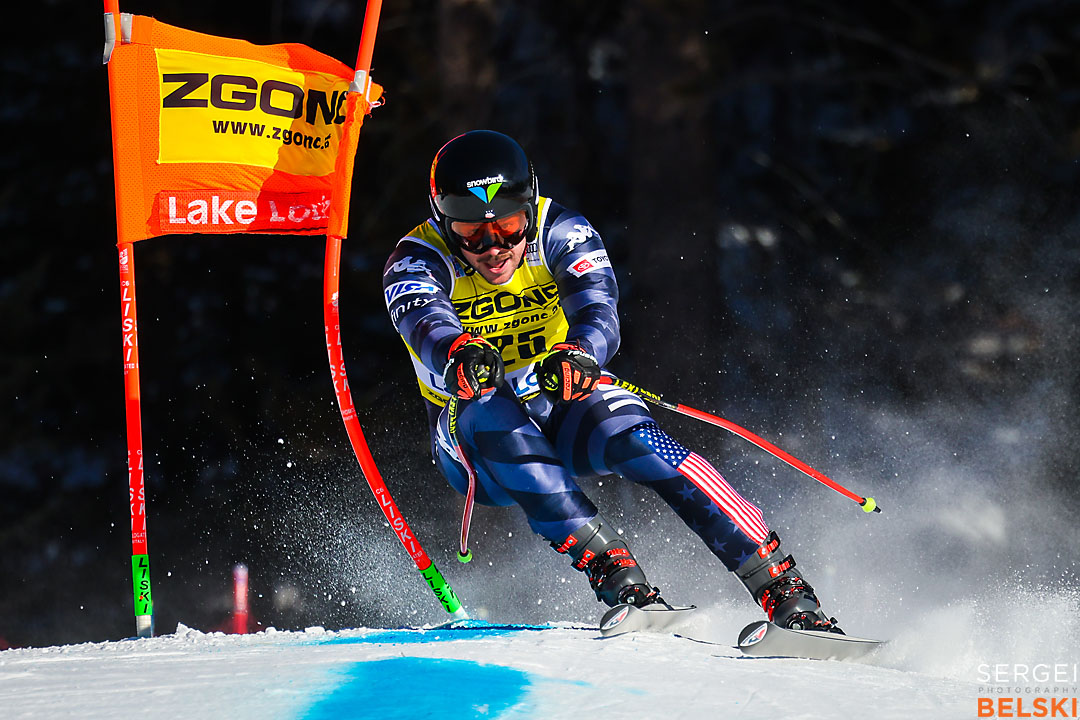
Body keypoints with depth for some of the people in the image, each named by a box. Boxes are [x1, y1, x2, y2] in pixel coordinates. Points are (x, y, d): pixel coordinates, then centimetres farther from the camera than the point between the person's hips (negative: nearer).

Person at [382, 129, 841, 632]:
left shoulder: (557, 234, -11)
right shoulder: (419, 262, -14)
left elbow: (597, 307, -29)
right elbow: (426, 323, -37)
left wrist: (579, 355, -53)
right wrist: (459, 355, -61)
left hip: (564, 410, 1)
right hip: (474, 439, -1)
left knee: (632, 435, -29)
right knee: (490, 409, -34)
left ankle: (784, 590, -32)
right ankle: (611, 572, -41)